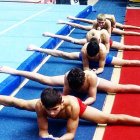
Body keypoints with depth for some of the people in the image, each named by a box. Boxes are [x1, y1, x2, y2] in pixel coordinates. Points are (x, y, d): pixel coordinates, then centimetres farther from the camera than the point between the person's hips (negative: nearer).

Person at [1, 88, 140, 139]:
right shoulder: (40, 105, -40)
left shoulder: (73, 105, -46)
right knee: (16, 103, 15)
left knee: (113, 119, -10)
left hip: (76, 103, -2)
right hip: (49, 102, 2)